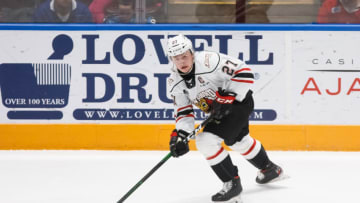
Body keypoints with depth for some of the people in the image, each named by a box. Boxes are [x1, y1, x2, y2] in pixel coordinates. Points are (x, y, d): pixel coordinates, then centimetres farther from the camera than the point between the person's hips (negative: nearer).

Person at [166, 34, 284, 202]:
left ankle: (232, 183, -7)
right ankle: (270, 169, 55)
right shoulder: (174, 82, -10)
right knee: (238, 141, 29)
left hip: (238, 100, -9)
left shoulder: (209, 61, -32)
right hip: (219, 109, 9)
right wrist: (180, 135, -21)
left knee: (207, 141, -20)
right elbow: (183, 111, -5)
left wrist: (228, 98, -29)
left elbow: (244, 73, -28)